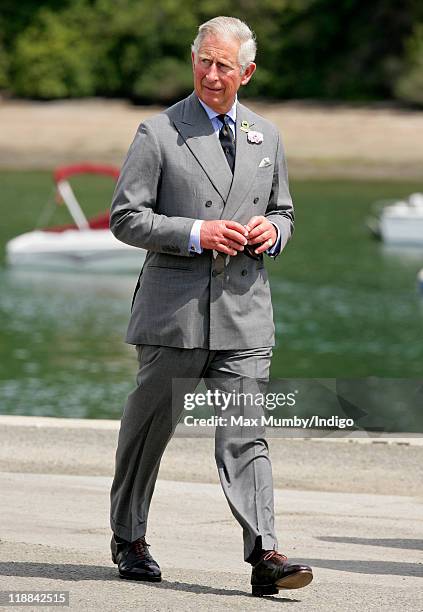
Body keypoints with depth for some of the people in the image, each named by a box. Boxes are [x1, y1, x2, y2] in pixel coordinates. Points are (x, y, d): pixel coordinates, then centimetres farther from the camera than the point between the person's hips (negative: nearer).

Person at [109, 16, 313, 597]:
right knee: (149, 428, 9)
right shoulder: (158, 133, -2)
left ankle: (264, 555, -14)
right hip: (174, 308, -2)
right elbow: (125, 217, -5)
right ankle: (129, 539, 26)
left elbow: (283, 211, 25)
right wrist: (197, 234, -16)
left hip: (244, 311, 2)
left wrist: (273, 230, 0)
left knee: (245, 434, -6)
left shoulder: (266, 136, 13)